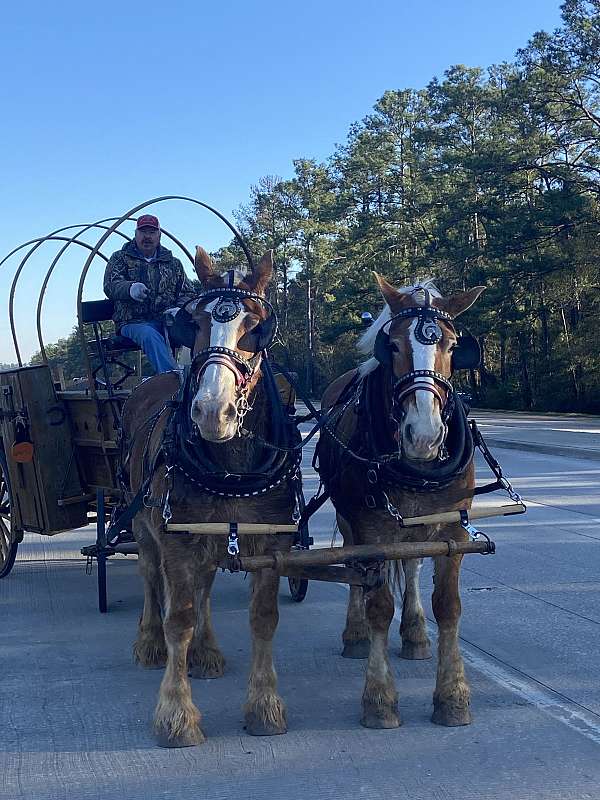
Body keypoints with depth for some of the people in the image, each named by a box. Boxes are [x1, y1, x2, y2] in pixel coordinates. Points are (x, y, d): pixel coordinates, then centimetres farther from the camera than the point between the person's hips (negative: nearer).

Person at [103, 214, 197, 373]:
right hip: (134, 322, -2)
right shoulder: (120, 258, 15)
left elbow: (188, 292, 18)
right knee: (150, 336, -40)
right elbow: (110, 286, -2)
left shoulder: (173, 263, 24)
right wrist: (130, 288, -26)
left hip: (167, 320, 3)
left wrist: (180, 309, -7)